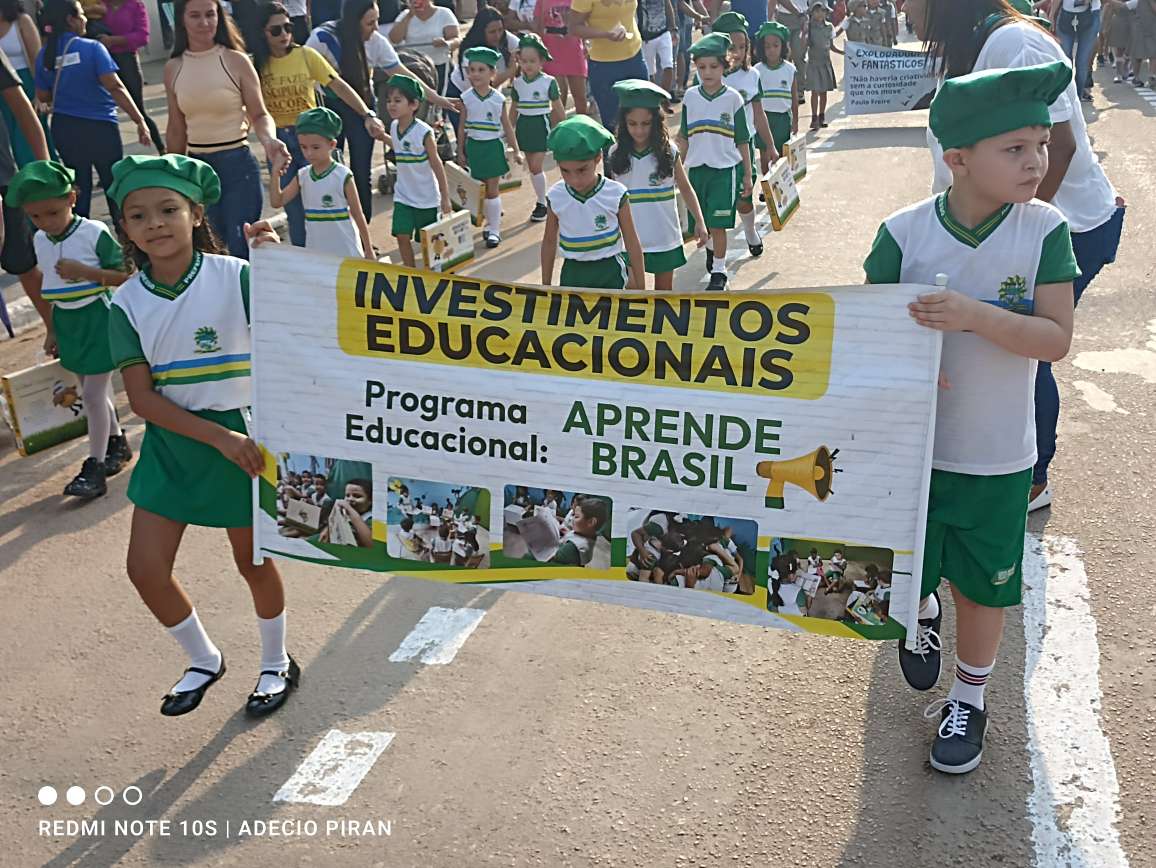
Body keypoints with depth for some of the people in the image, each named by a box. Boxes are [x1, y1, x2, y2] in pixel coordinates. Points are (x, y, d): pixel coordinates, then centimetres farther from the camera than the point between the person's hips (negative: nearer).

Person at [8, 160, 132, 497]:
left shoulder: (94, 232, -15)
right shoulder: (40, 241, 4)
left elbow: (124, 276, -13)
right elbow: (49, 288, 15)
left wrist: (84, 271, -24)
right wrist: (51, 330, 17)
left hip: (97, 319, -6)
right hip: (67, 323, 7)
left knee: (93, 394, -5)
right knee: (92, 392, 15)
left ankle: (95, 466, 2)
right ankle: (116, 443, 34)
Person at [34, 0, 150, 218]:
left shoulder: (44, 55, 1)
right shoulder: (92, 48, -14)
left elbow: (43, 96, 8)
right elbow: (114, 87, -21)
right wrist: (140, 120, -20)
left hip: (64, 129, 4)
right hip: (99, 127, -4)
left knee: (78, 187, 16)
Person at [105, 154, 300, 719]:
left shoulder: (234, 276, -14)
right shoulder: (128, 302, -5)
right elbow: (141, 397, -8)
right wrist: (217, 437, -19)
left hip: (239, 435, -3)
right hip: (170, 442, 4)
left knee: (252, 560, 11)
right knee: (145, 568, 3)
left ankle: (277, 665, 36)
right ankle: (204, 660, 30)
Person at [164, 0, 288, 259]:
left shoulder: (235, 61, -4)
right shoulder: (173, 69, 6)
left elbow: (260, 114, -2)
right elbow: (176, 130, 13)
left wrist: (269, 139, -24)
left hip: (237, 165, -4)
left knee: (241, 249, -7)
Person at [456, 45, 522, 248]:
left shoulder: (498, 99, -6)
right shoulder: (467, 98, -3)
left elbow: (507, 126, 2)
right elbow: (462, 127, 5)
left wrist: (516, 151, 3)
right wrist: (460, 152, 6)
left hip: (493, 147, -2)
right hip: (474, 146, 2)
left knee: (492, 189, 2)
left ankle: (494, 229, 9)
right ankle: (490, 223, 21)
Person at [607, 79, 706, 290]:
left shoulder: (668, 151, -6)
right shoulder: (616, 154, -4)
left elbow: (685, 188, 4)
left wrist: (699, 222, -1)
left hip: (664, 238, 0)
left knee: (664, 291, 13)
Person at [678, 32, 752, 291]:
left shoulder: (733, 98, -2)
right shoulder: (690, 97, 4)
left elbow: (742, 142, 1)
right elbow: (684, 138, 10)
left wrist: (747, 175, 1)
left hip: (726, 169, -3)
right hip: (697, 168, 3)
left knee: (718, 223, -7)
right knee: (702, 223, 11)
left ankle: (718, 271, 4)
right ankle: (710, 249, 40)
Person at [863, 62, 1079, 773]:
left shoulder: (1045, 231, -11)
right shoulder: (904, 232, -12)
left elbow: (1056, 339, -15)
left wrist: (973, 316, -29)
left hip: (997, 455, 0)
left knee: (983, 582, 13)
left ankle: (970, 699, 38)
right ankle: (924, 611, 51)